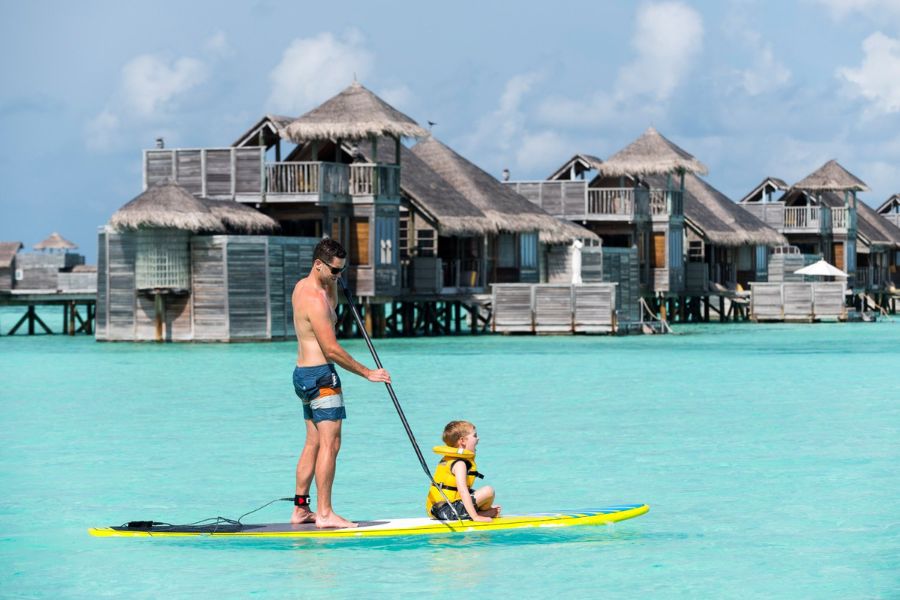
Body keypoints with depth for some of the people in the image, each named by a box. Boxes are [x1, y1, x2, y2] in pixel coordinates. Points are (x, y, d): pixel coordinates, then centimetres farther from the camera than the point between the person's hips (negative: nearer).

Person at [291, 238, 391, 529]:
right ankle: (324, 513, -14)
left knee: (314, 442, 13)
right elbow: (331, 349, -21)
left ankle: (300, 509, 15)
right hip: (321, 375, -10)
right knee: (330, 444, -11)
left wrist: (333, 281, 11)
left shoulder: (302, 286, 10)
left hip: (303, 373, 10)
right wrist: (368, 373, -15)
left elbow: (332, 306, 30)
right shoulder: (315, 299, -20)